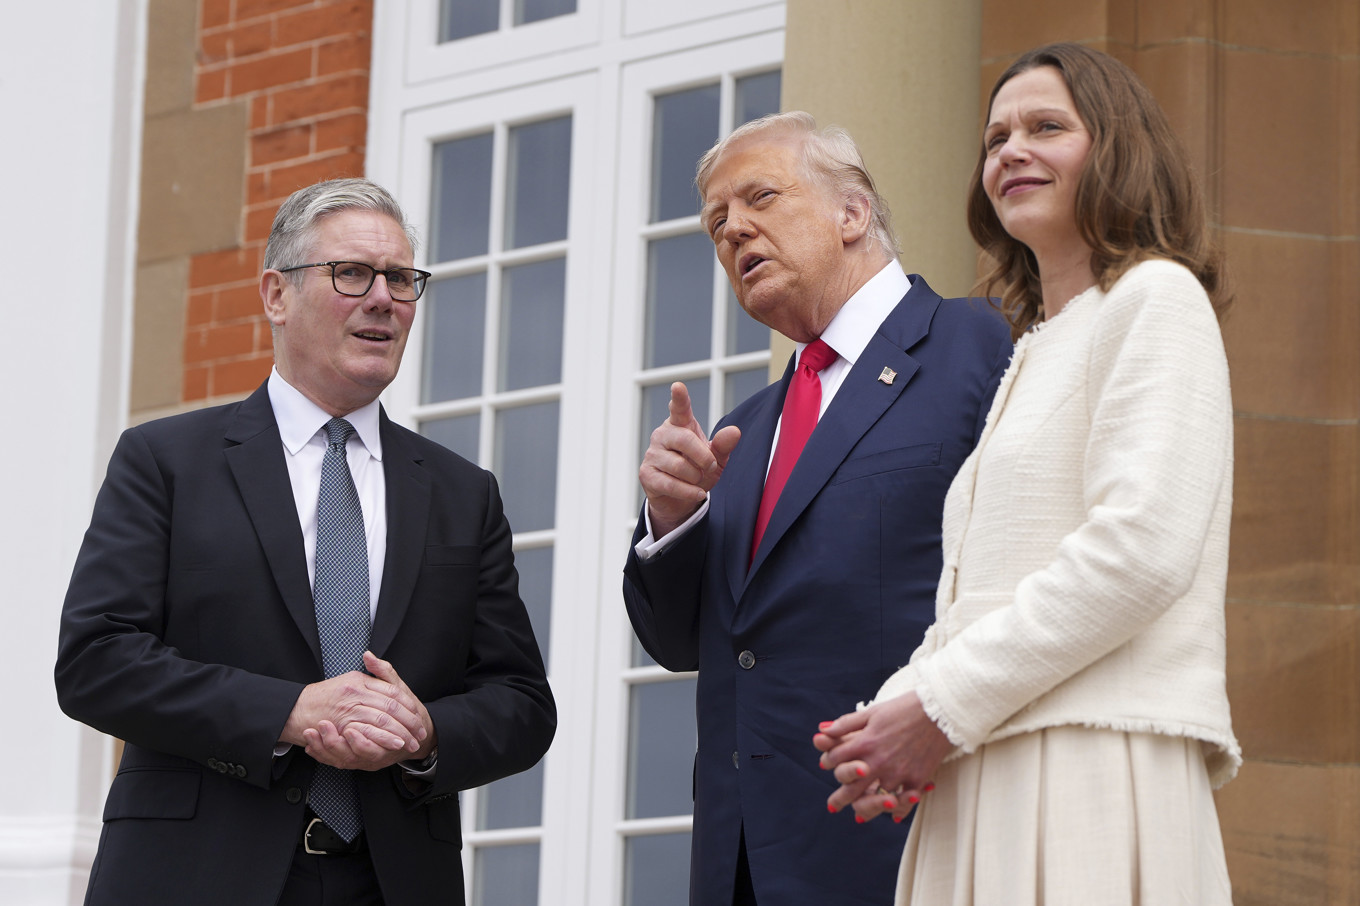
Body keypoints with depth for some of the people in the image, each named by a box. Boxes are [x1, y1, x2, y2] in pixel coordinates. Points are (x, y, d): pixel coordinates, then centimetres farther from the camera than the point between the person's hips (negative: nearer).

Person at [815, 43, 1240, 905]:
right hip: (986, 790, 8)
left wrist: (943, 706, -12)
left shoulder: (1153, 298, -1)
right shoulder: (1029, 352, 26)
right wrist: (902, 706, 1)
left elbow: (1142, 550, -14)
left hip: (1095, 769, -8)